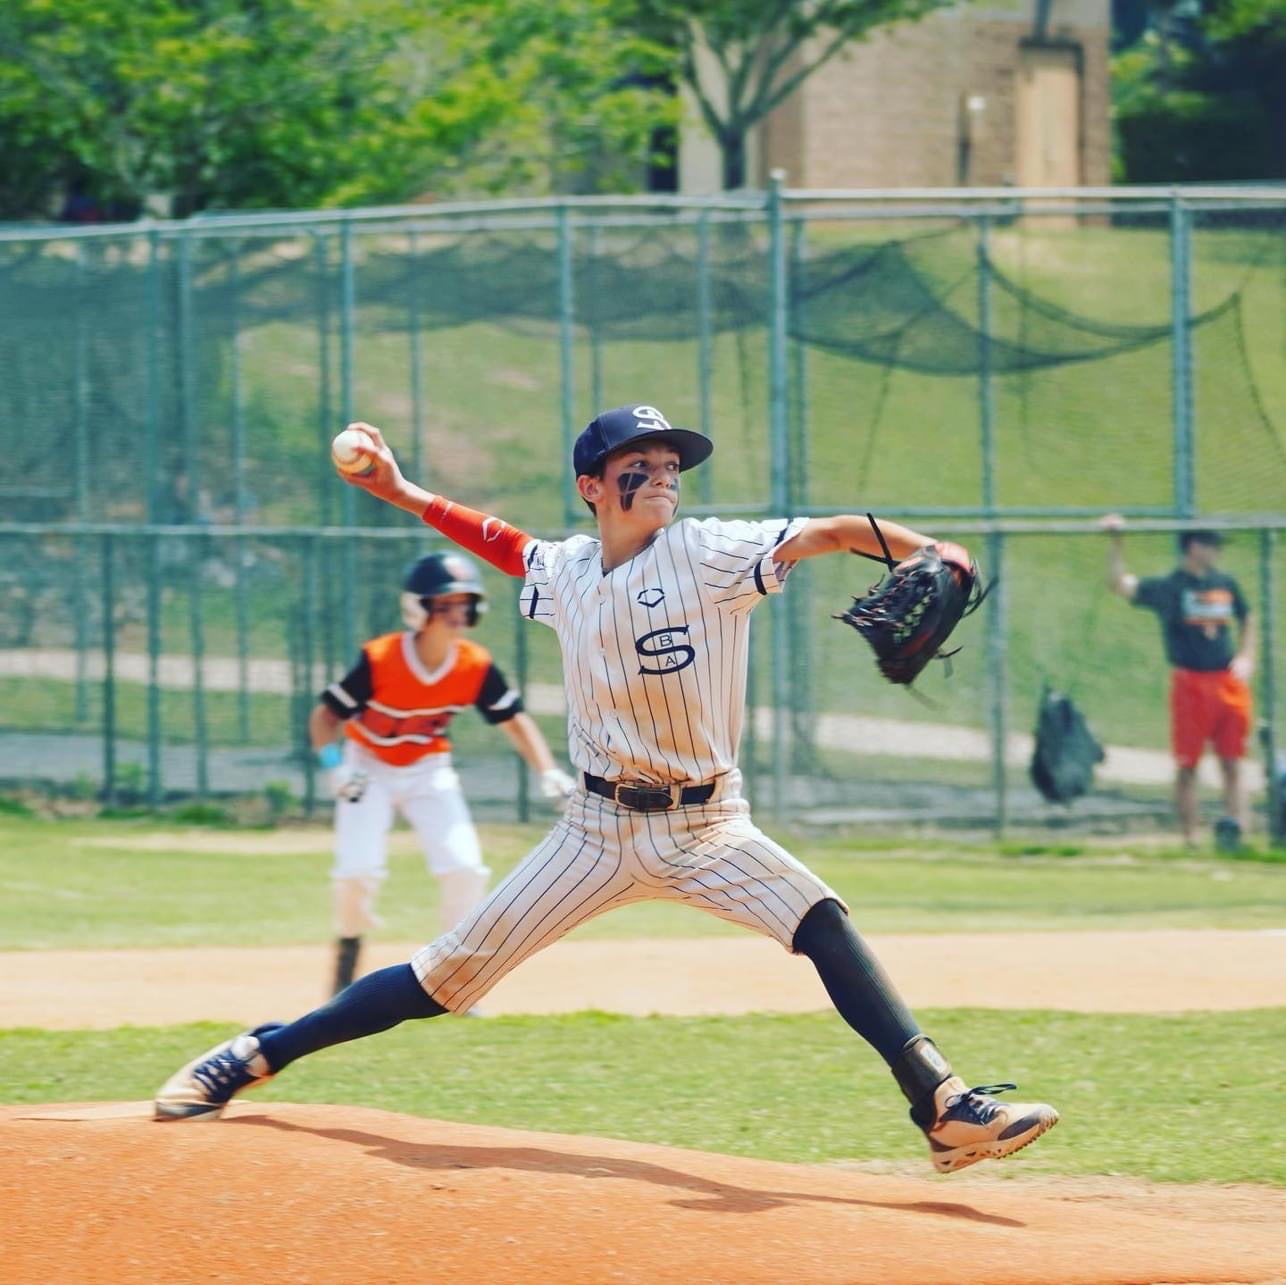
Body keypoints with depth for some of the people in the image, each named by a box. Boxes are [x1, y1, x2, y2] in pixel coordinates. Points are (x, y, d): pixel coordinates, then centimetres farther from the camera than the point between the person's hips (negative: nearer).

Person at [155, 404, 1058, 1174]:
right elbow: (500, 541, 27)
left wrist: (916, 550, -39)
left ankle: (945, 1108, -28)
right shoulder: (565, 573, 4)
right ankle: (255, 1058, 12)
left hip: (707, 827, -2)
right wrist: (401, 492, 26)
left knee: (823, 924, -27)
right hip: (599, 829, 2)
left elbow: (828, 535, -23)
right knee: (449, 974, 0)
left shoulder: (710, 553, -9)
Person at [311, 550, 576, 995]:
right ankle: (347, 962, 9)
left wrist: (548, 772, -21)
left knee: (464, 867, -12)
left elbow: (514, 720, -8)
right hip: (369, 769, -3)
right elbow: (325, 715, -18)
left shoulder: (476, 667, -17)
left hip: (428, 771, 3)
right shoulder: (379, 661, -27)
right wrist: (333, 765, -35)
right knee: (358, 870, -18)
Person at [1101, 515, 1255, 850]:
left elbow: (1245, 622, 25)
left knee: (1232, 764, -1)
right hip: (1189, 681, -5)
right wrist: (1115, 542, -25)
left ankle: (1233, 823, -4)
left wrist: (1246, 658, 9)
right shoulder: (1168, 587, -4)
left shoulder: (1226, 584, 12)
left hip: (1229, 681, 5)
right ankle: (1190, 838, 2)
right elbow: (1120, 584, -16)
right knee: (1187, 765, -1)